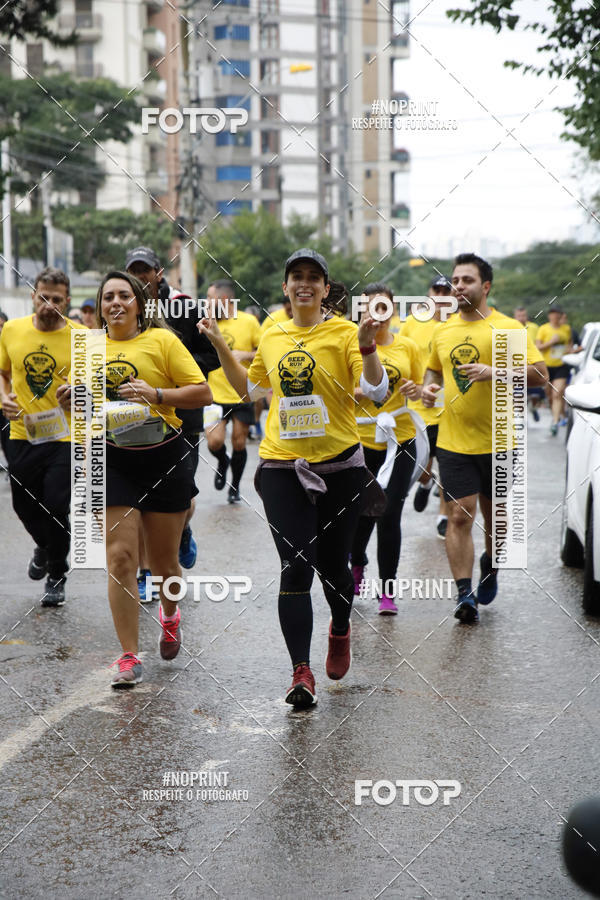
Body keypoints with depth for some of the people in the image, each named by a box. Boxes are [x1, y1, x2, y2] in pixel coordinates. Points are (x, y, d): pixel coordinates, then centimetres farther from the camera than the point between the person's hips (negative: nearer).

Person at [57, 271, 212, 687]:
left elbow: (202, 392, -8)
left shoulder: (162, 340, -4)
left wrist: (156, 394, -21)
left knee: (164, 559, 9)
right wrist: (73, 397, -2)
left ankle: (170, 615, 43)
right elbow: (80, 402, 21)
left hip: (163, 459, -2)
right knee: (120, 557, -8)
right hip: (113, 461, 2)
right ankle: (129, 656, -2)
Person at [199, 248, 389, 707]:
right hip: (282, 464, 2)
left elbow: (376, 391, -12)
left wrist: (367, 345, -26)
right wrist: (221, 346, 18)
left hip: (339, 464, -2)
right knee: (296, 566, -8)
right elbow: (249, 387, 27)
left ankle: (340, 630, 40)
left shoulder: (343, 332, -3)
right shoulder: (272, 337, 10)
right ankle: (302, 671, -5)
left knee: (332, 565, 8)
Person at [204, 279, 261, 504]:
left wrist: (244, 355, -14)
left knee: (239, 444, 4)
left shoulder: (249, 322, -3)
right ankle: (222, 462, 23)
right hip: (216, 395, 1)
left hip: (243, 396, -1)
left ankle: (235, 487, 25)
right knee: (214, 442, -13)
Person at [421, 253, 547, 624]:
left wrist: (493, 372, -21)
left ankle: (490, 566, 40)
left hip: (498, 441, -2)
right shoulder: (443, 331, 8)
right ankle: (465, 594, -7)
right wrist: (429, 386, 2)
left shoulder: (508, 327, -6)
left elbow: (540, 374, -10)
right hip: (453, 441, 2)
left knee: (494, 516, 13)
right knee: (460, 515, -7)